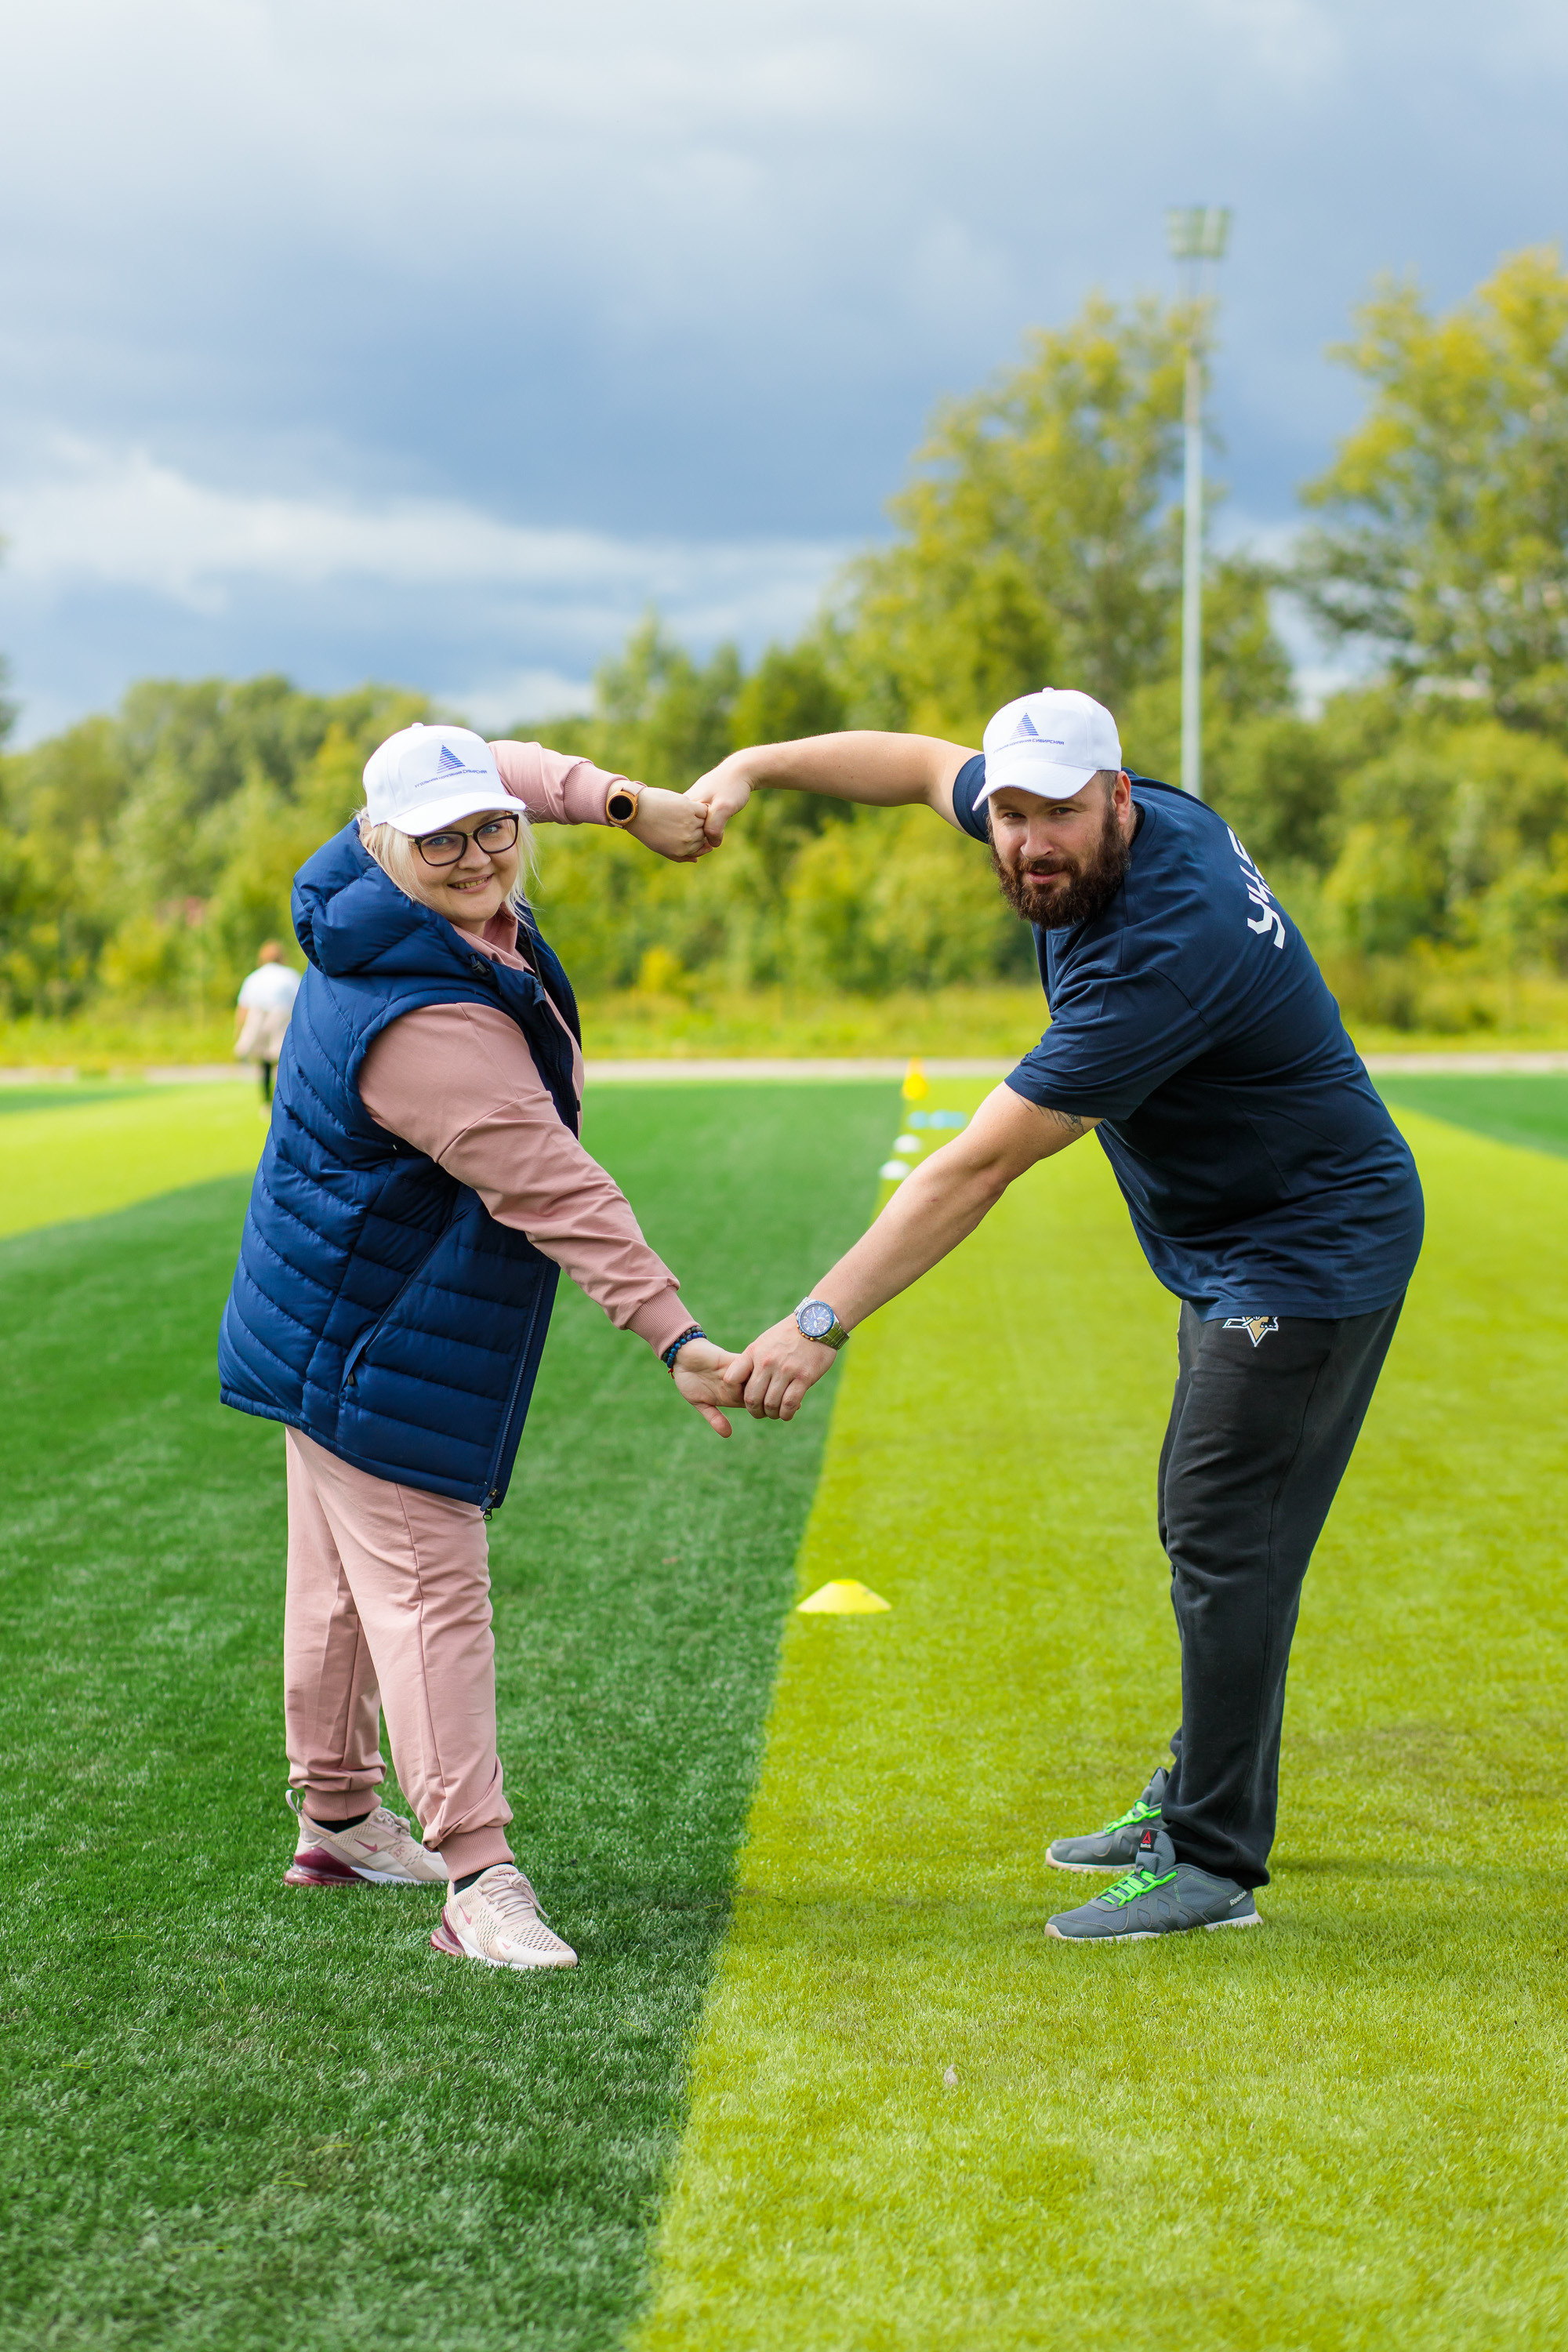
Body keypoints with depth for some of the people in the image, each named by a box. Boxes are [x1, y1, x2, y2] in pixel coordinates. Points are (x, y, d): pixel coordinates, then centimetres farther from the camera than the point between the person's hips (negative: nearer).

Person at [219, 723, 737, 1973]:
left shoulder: (373, 894, -4)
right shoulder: (422, 1023, -32)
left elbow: (506, 768, 17)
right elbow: (553, 1192, -36)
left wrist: (632, 803, 8)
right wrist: (673, 1333, -37)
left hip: (335, 1318, 10)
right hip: (377, 1343, -10)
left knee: (346, 1574, 20)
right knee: (428, 1589, -11)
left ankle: (338, 1817, 34)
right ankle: (478, 1876, -12)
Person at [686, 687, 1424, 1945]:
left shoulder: (1165, 949, -34)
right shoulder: (1144, 823, -7)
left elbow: (978, 1168, -36)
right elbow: (923, 762, 12)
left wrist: (824, 1320, -36)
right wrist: (754, 766, 1)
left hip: (1312, 1259, -10)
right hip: (1230, 1257, 10)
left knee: (1226, 1545, -9)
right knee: (1204, 1529, 19)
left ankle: (1213, 1865, -1)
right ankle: (1201, 1798, 33)